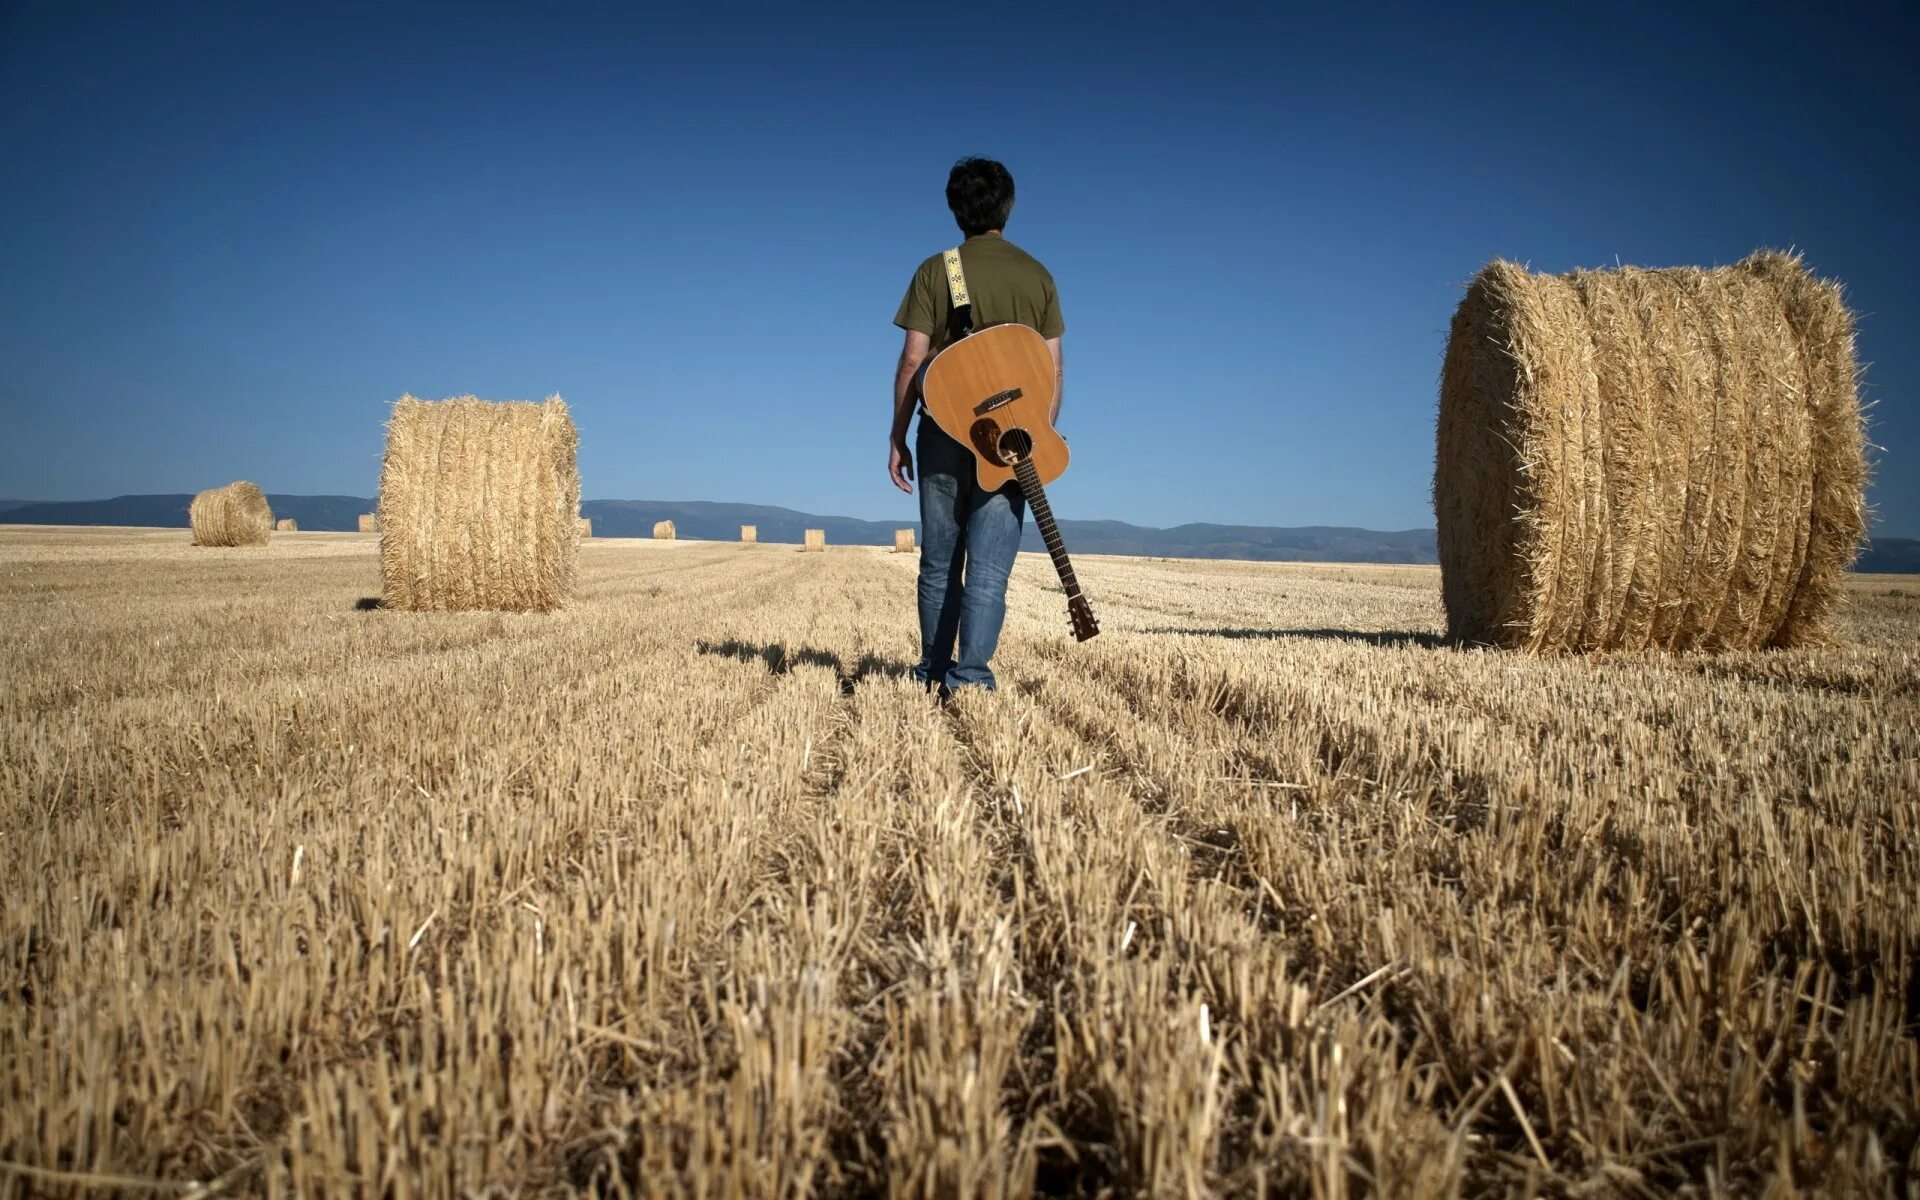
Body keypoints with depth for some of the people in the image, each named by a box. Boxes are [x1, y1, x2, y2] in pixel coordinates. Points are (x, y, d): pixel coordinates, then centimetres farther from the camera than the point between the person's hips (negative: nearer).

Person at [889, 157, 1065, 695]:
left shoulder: (935, 271, 1)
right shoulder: (1038, 275, 6)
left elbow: (913, 360, -4)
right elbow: (1054, 369, 4)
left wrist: (897, 437, 2)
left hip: (945, 432, 0)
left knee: (939, 562, 11)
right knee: (989, 566, -1)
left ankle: (934, 673, 20)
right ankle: (970, 675, -8)